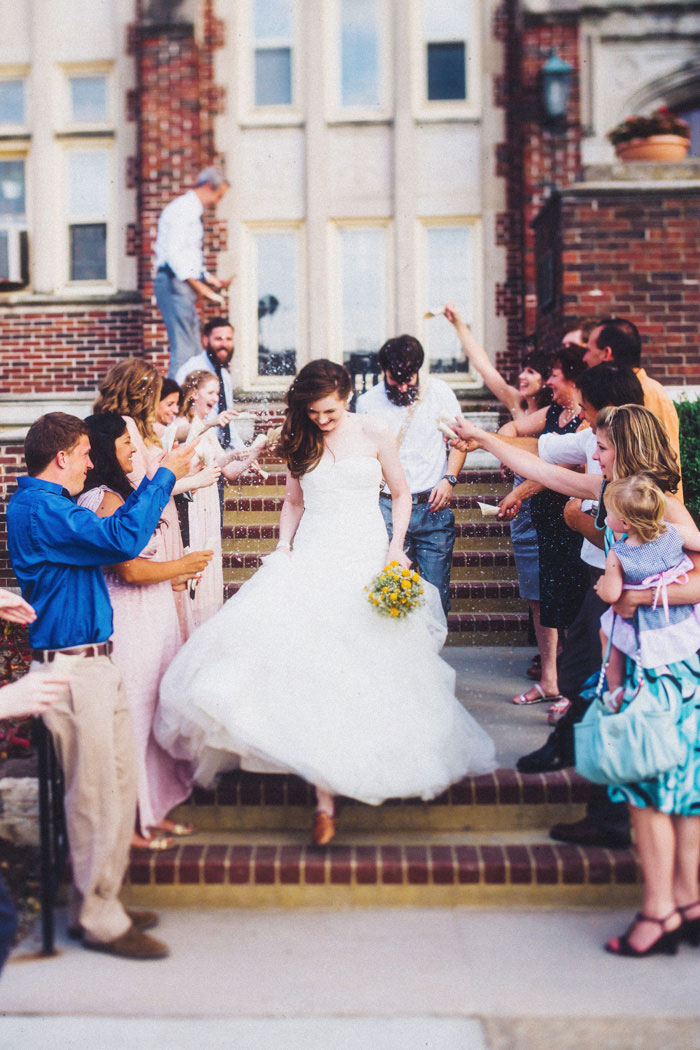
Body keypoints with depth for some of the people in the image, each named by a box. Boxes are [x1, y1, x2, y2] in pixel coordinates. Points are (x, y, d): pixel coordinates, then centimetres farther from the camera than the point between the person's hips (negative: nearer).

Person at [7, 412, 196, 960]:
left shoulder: (47, 505, 16)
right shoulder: (39, 509, -17)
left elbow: (110, 534, 22)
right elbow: (124, 539, -25)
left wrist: (156, 481, 17)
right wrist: (166, 476, -15)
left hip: (96, 664, 10)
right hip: (72, 670, -10)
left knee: (118, 786, 16)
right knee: (96, 794, -2)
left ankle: (101, 903, 28)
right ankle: (100, 920, 11)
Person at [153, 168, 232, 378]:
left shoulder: (192, 211, 24)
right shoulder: (182, 208, -8)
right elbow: (172, 253, -19)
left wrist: (212, 280, 19)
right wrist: (197, 285, -23)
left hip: (184, 283, 11)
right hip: (174, 283, -11)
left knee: (194, 349, 7)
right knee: (183, 348, -15)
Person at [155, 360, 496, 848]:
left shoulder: (375, 432, 2)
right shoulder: (301, 441, 10)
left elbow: (401, 493, 8)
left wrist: (396, 547, -4)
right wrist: (284, 545, 4)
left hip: (365, 560, -1)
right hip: (311, 561, 1)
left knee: (366, 668, -2)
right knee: (312, 665, -13)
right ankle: (325, 797, -12)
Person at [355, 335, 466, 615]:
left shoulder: (438, 390, 4)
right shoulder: (367, 403, 3)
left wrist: (449, 479, -5)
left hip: (433, 507, 0)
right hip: (388, 509, 0)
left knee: (436, 593, 0)